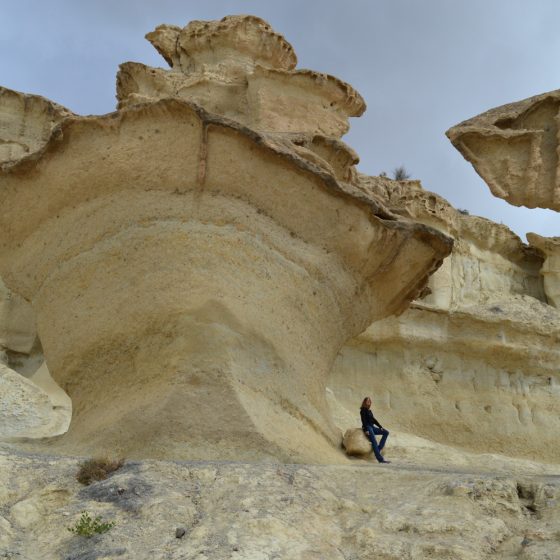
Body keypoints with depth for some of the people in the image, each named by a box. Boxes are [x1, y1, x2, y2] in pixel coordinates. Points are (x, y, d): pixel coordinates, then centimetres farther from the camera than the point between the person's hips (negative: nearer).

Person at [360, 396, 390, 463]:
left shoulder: (369, 411, 19)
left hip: (372, 427, 9)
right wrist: (366, 430, -21)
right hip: (367, 427, -9)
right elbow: (364, 421, -12)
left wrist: (380, 427, 10)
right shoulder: (363, 410, -4)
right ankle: (380, 459, -29)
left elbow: (374, 420, 19)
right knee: (374, 442, -21)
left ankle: (379, 449, -8)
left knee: (386, 432, 1)